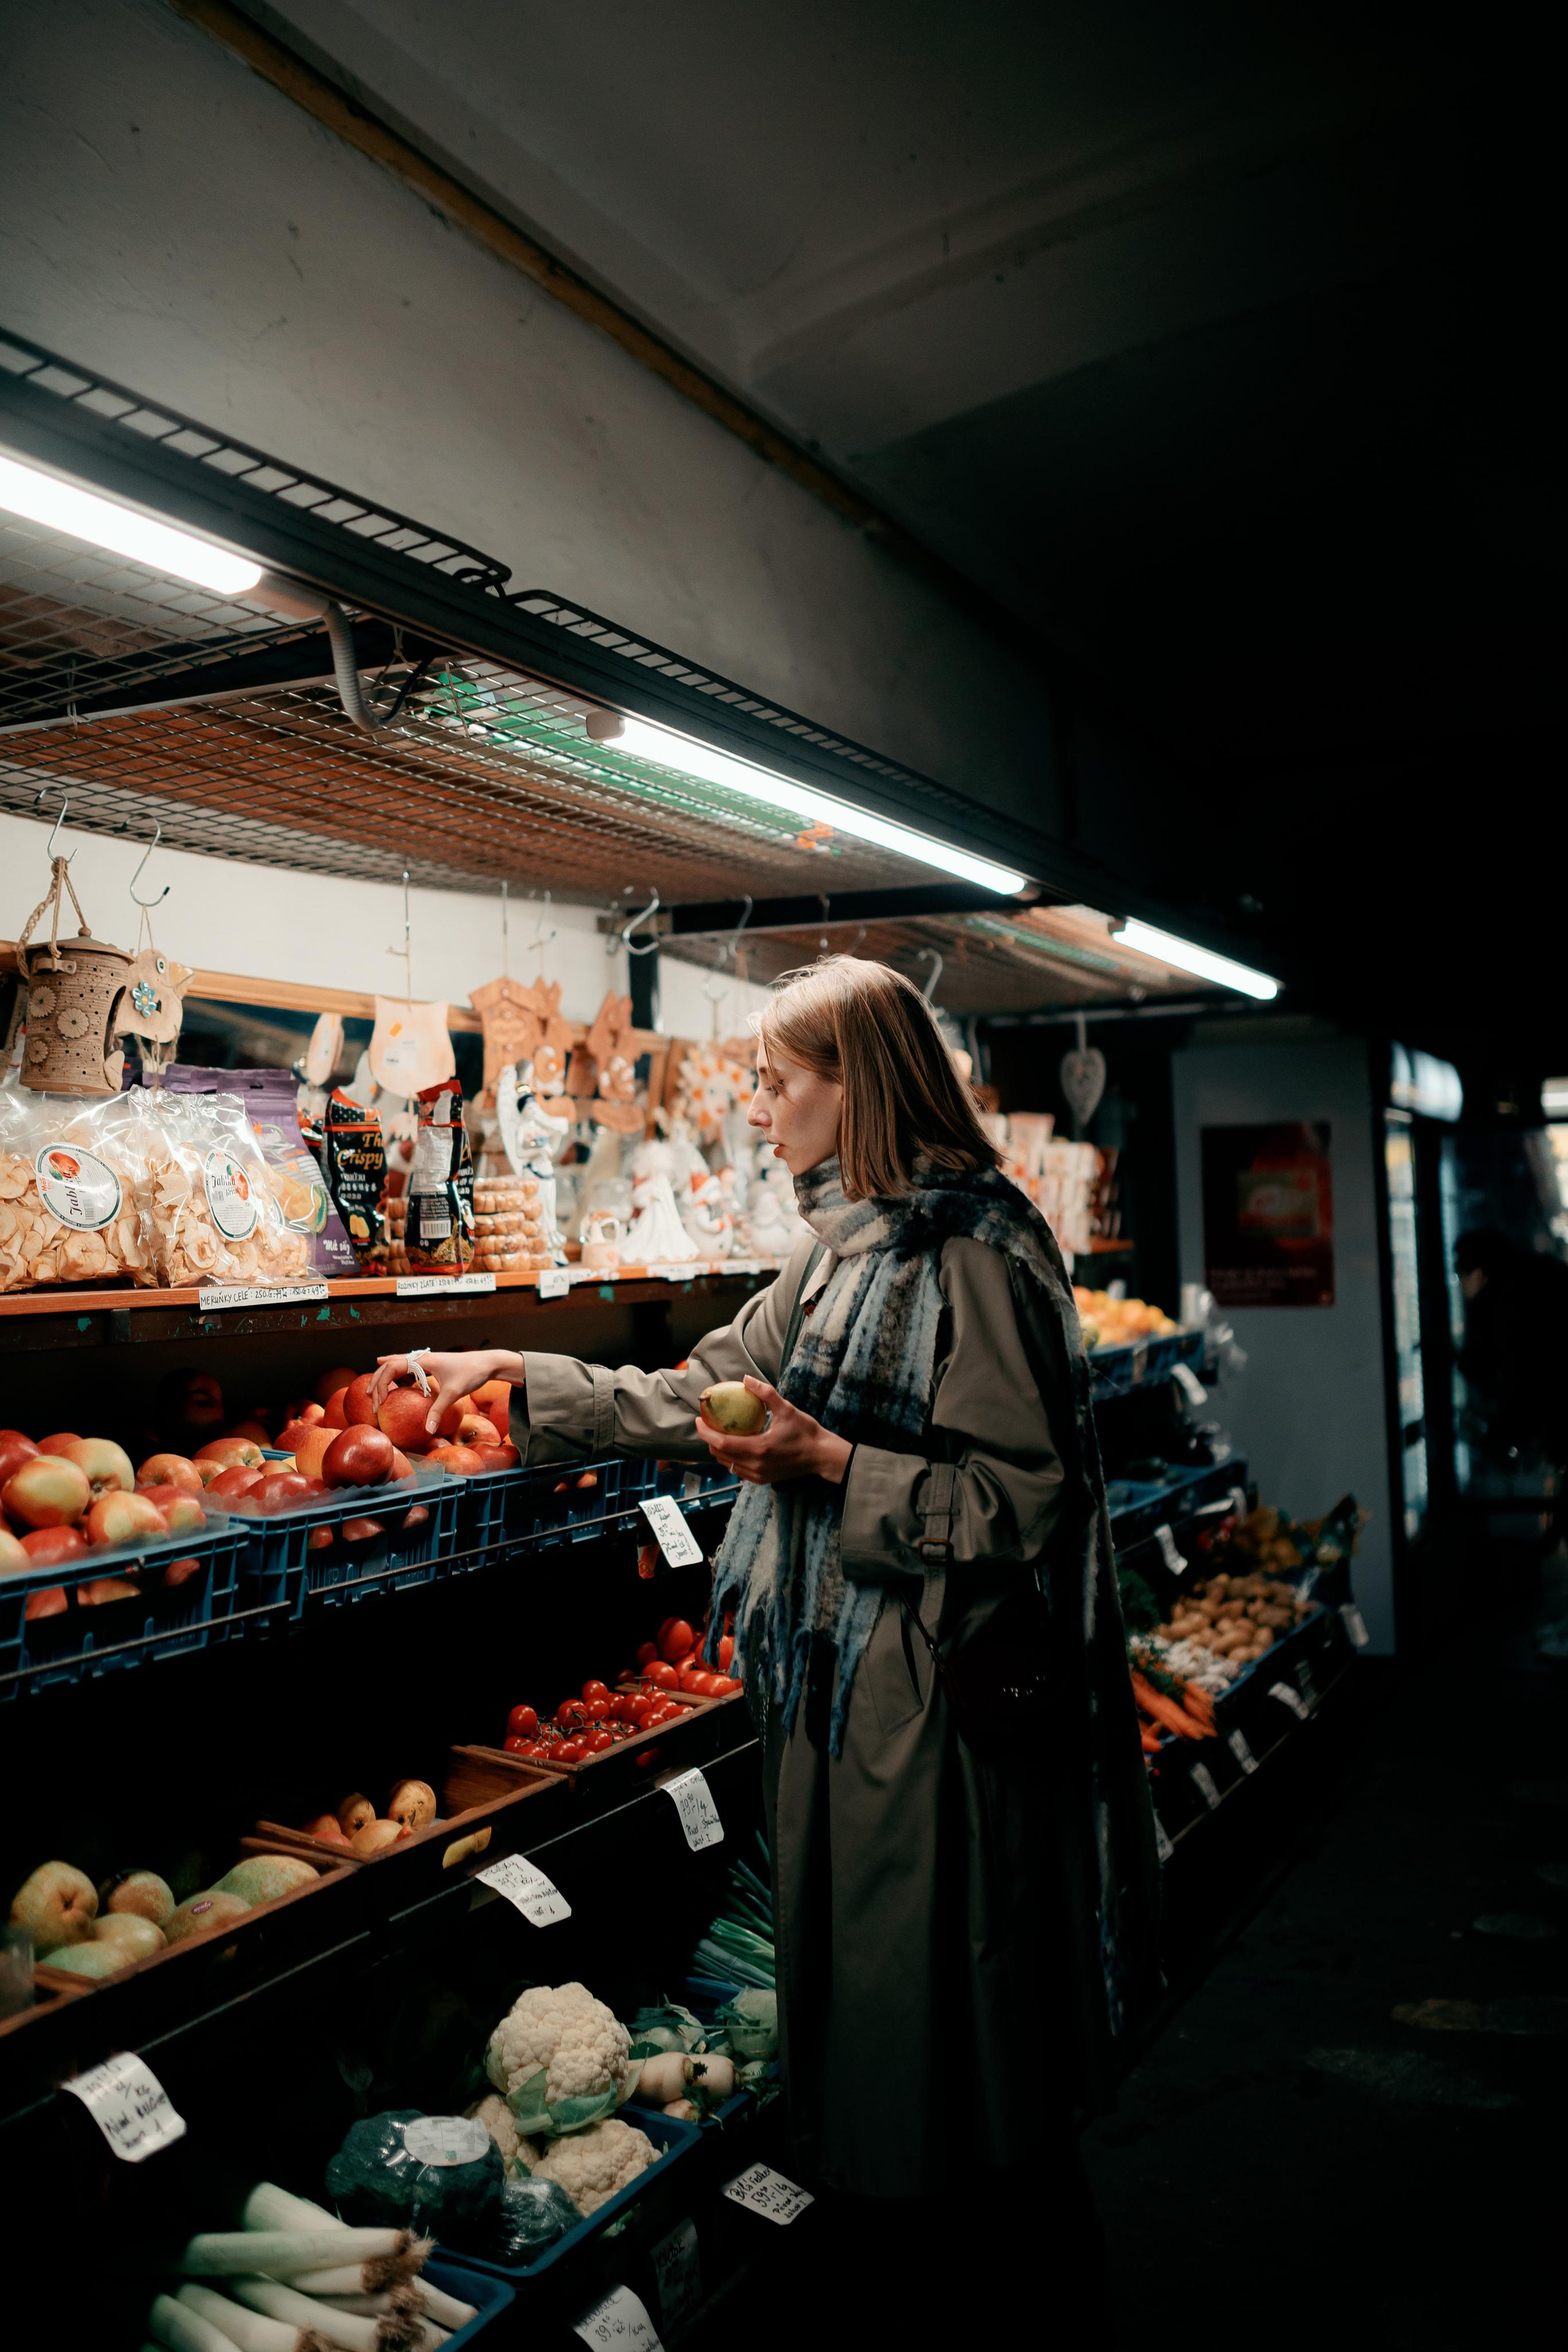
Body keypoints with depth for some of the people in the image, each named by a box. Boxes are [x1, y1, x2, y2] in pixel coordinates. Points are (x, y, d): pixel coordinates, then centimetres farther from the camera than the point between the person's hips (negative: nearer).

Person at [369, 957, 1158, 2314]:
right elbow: (705, 1399, 16)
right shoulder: (839, 1248, 11)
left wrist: (834, 1466, -23)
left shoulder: (973, 1256, -17)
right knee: (842, 1975, 19)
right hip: (832, 1679, 9)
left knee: (937, 2011, 5)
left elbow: (1023, 1502, -19)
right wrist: (522, 1378, 14)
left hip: (928, 1691, -9)